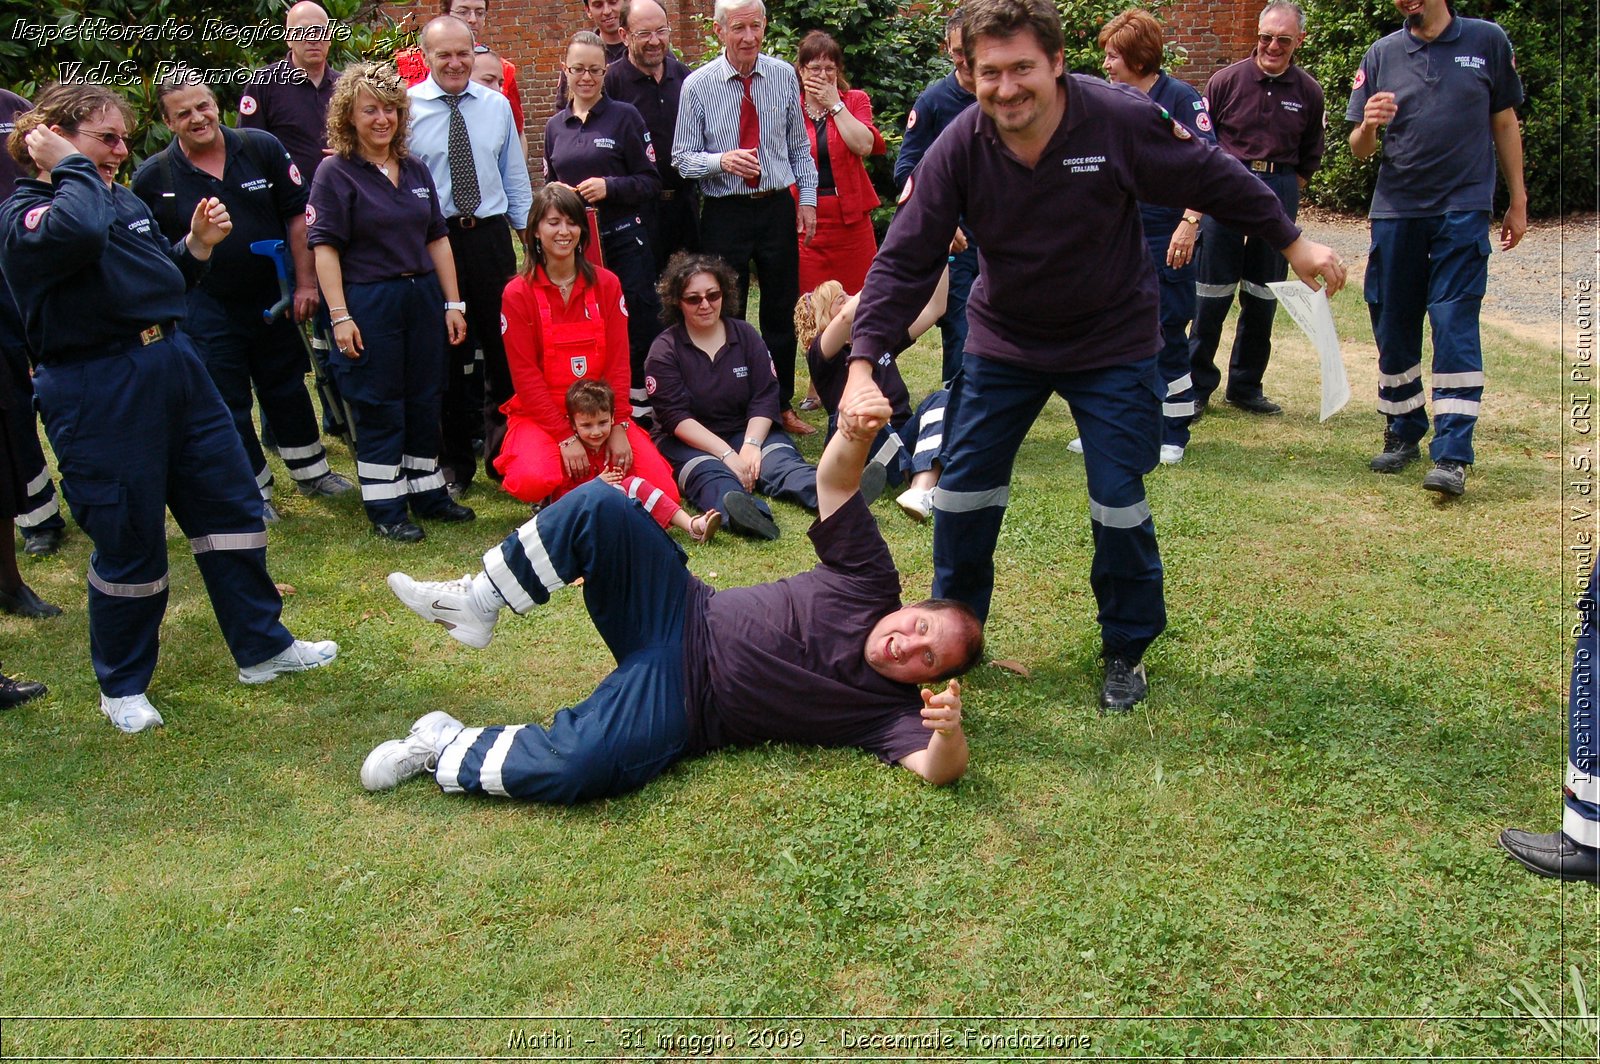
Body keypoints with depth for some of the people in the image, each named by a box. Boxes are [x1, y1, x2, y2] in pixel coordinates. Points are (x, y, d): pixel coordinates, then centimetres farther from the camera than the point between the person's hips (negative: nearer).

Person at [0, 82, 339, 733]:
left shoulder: (124, 198, 12)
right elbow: (80, 233, -35)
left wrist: (198, 243, 4)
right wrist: (71, 166, -18)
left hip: (172, 364, 8)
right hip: (97, 394, -8)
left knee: (232, 507, 12)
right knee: (129, 541, 2)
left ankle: (262, 648, 27)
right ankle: (123, 685, 23)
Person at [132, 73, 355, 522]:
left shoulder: (262, 148, -7)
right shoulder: (153, 177, -9)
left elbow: (297, 215, -3)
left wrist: (305, 283, -5)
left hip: (272, 298, 2)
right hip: (206, 311, -1)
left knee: (288, 389, 17)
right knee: (227, 404, 6)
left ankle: (311, 471, 34)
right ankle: (253, 491, 20)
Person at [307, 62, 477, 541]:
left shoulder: (416, 170, 11)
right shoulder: (336, 173, -5)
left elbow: (437, 239, 12)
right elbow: (325, 247, -10)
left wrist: (453, 303, 8)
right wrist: (339, 315, -17)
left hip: (423, 296, 5)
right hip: (368, 302, -5)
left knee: (425, 399, 12)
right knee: (378, 407, 2)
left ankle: (428, 492, 24)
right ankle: (387, 508, 11)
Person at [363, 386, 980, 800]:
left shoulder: (888, 708, -9)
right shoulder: (870, 588, -1)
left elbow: (939, 769, -24)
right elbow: (834, 483, -7)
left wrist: (949, 730, -48)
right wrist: (855, 437, -30)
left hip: (679, 708, -4)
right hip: (685, 620, 4)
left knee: (572, 768, -35)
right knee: (598, 505, -20)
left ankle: (444, 751, -6)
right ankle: (479, 603, -1)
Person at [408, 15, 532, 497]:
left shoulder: (496, 105, 6)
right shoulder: (406, 108, -4)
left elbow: (514, 174, 11)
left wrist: (528, 232, 9)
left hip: (491, 236, 2)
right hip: (432, 238, -2)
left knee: (504, 346, 8)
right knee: (446, 351, 7)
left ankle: (505, 450, 24)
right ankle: (455, 461, 21)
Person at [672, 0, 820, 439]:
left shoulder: (784, 76, 2)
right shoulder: (698, 85, -5)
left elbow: (800, 147, 10)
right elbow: (682, 158, -4)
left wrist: (807, 198, 1)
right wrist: (722, 160, -22)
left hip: (777, 208, 2)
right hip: (725, 213, -2)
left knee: (781, 315, 11)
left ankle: (782, 406, 25)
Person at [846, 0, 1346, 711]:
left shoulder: (1119, 120, -23)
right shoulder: (958, 150, -18)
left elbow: (1214, 179, -9)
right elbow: (904, 261, -18)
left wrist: (1292, 243, 0)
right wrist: (863, 365, -27)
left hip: (1113, 344, -2)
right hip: (1003, 342, 2)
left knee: (1118, 504, -2)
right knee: (961, 490, 2)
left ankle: (1126, 652, 20)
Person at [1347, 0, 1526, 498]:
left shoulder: (1487, 41, 4)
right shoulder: (1381, 55, 6)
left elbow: (1504, 123, 11)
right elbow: (1359, 150, 4)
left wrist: (1517, 202, 11)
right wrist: (1368, 127, -19)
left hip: (1463, 210, -2)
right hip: (1395, 210, 3)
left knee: (1454, 326, -9)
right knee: (1393, 328, 7)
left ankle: (1452, 456, -9)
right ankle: (1404, 434, 23)